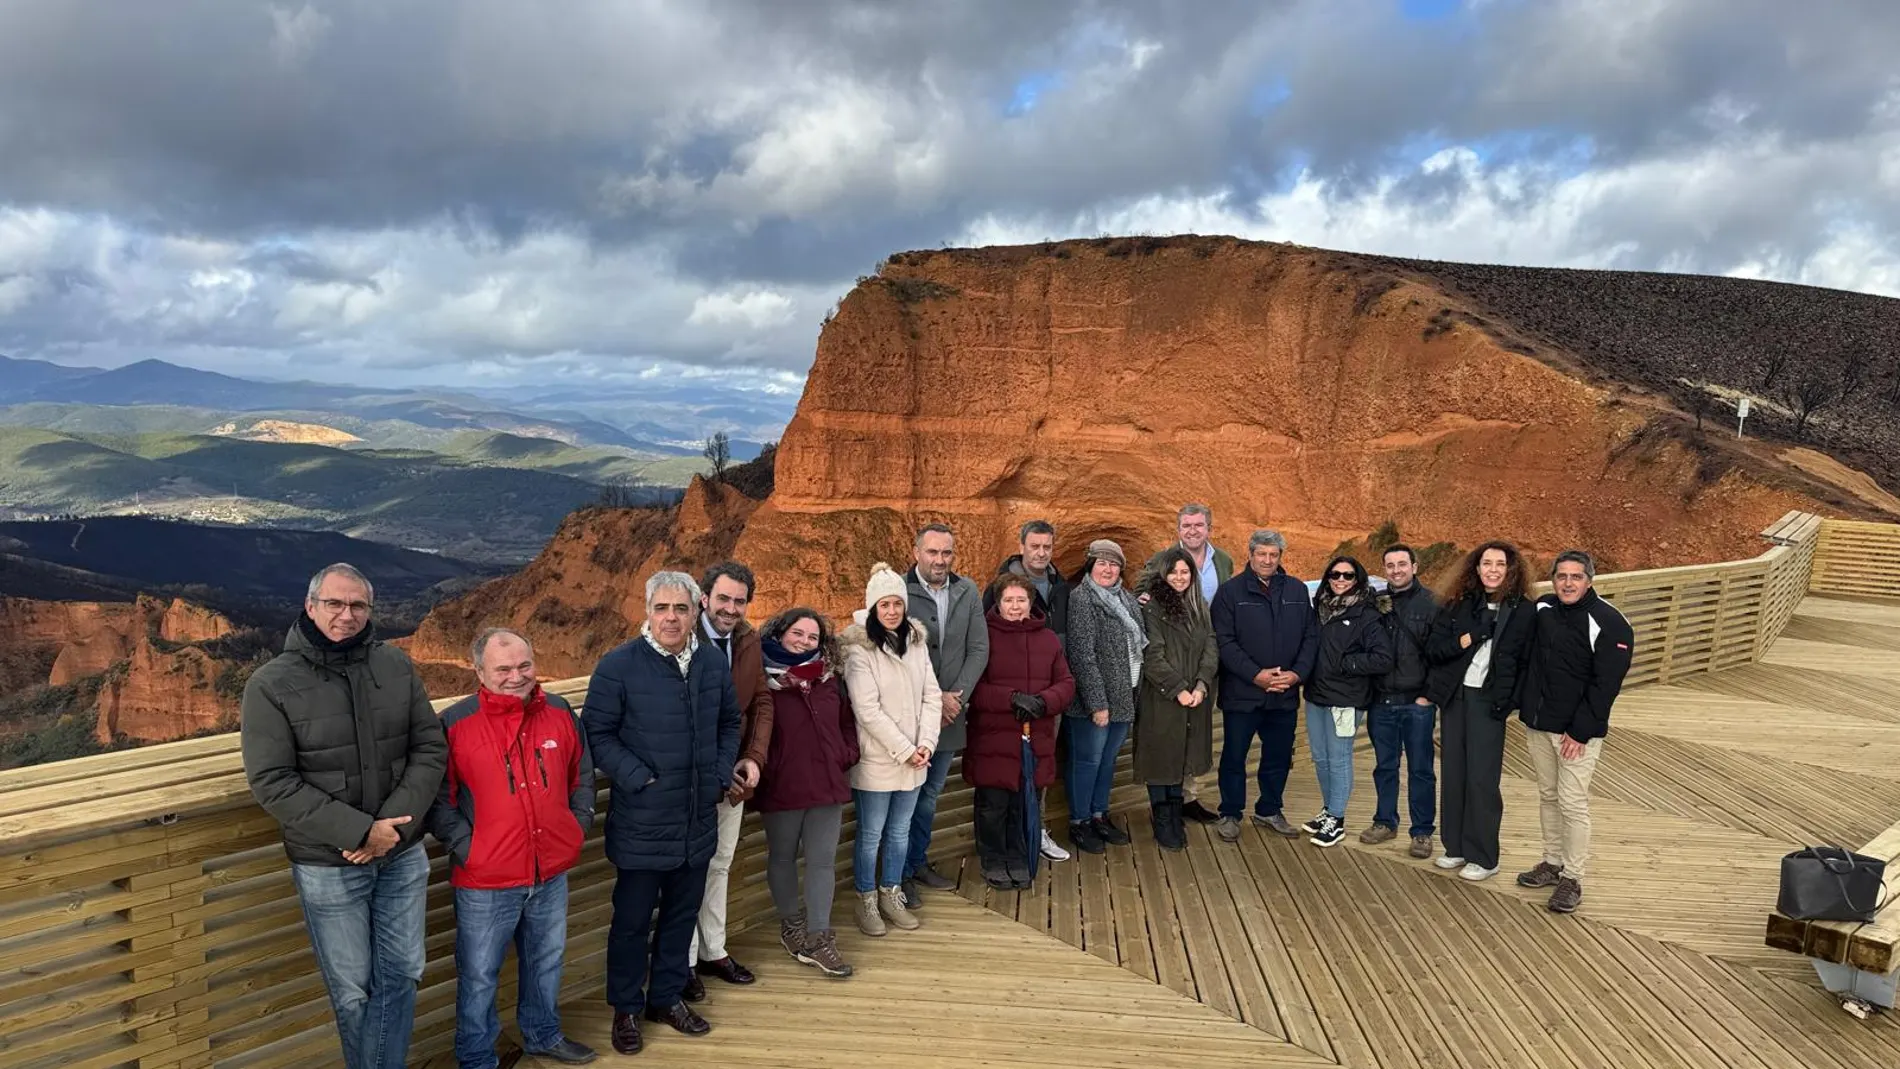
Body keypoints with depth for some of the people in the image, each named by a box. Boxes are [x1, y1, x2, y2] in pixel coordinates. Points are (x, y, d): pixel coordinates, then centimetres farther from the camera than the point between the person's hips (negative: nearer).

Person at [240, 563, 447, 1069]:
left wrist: (394, 823, -14)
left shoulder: (396, 666, -2)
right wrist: (358, 831, -21)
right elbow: (272, 783, -15)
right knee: (352, 990, 11)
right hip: (327, 866, -3)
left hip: (403, 856, 3)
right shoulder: (272, 684, -10)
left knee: (400, 976, 13)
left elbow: (430, 748, 0)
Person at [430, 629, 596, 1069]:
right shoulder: (454, 723, -12)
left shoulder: (561, 712, 1)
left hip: (552, 873, 4)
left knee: (546, 962, 22)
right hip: (485, 882, -4)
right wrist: (465, 847, -13)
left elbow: (582, 776, 14)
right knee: (479, 976, 10)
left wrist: (579, 824, 6)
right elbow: (436, 799, -8)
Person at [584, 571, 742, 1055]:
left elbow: (729, 723, 15)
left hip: (699, 820, 5)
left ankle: (667, 997, 35)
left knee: (683, 913, 17)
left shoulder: (714, 664, 2)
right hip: (641, 822, -5)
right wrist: (641, 780, -16)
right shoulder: (619, 665, -14)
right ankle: (626, 1009, 27)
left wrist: (721, 774, 3)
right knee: (633, 919, 9)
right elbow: (597, 733, -11)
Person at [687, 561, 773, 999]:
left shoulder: (749, 640, -1)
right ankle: (685, 963, 23)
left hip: (732, 775, 6)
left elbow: (761, 701, 6)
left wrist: (753, 758, -7)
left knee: (720, 864, 17)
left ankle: (714, 952, 32)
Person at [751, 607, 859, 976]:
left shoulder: (829, 678, 8)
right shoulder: (764, 679, -9)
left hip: (827, 783, 4)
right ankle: (790, 925, 32)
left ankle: (818, 939, 11)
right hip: (781, 786, -4)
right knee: (783, 856, 13)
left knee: (823, 861, 5)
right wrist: (760, 768, -13)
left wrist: (846, 756, 6)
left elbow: (847, 722, 17)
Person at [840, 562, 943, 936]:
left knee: (900, 832, 16)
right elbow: (868, 710, -17)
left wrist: (926, 743, -8)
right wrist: (904, 749, -16)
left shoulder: (916, 642, 5)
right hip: (877, 759, -5)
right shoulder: (859, 650, -13)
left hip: (913, 758, 5)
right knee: (871, 834, 7)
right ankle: (867, 902, 22)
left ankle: (891, 896, 30)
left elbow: (931, 696, 4)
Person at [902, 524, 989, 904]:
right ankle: (901, 874, 18)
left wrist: (957, 696, -8)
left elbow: (979, 648, 3)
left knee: (930, 795, 19)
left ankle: (918, 862, 34)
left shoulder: (968, 592, 3)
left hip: (949, 712, 5)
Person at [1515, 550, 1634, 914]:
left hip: (1578, 731, -5)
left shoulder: (1609, 623, -13)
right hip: (1538, 725, 6)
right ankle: (1553, 862, 27)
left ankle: (1572, 878, 7)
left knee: (1572, 802, -3)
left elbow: (1605, 685, -14)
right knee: (1547, 796, 14)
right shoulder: (1542, 609, 3)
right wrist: (1527, 708, 8)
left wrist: (1580, 732, -15)